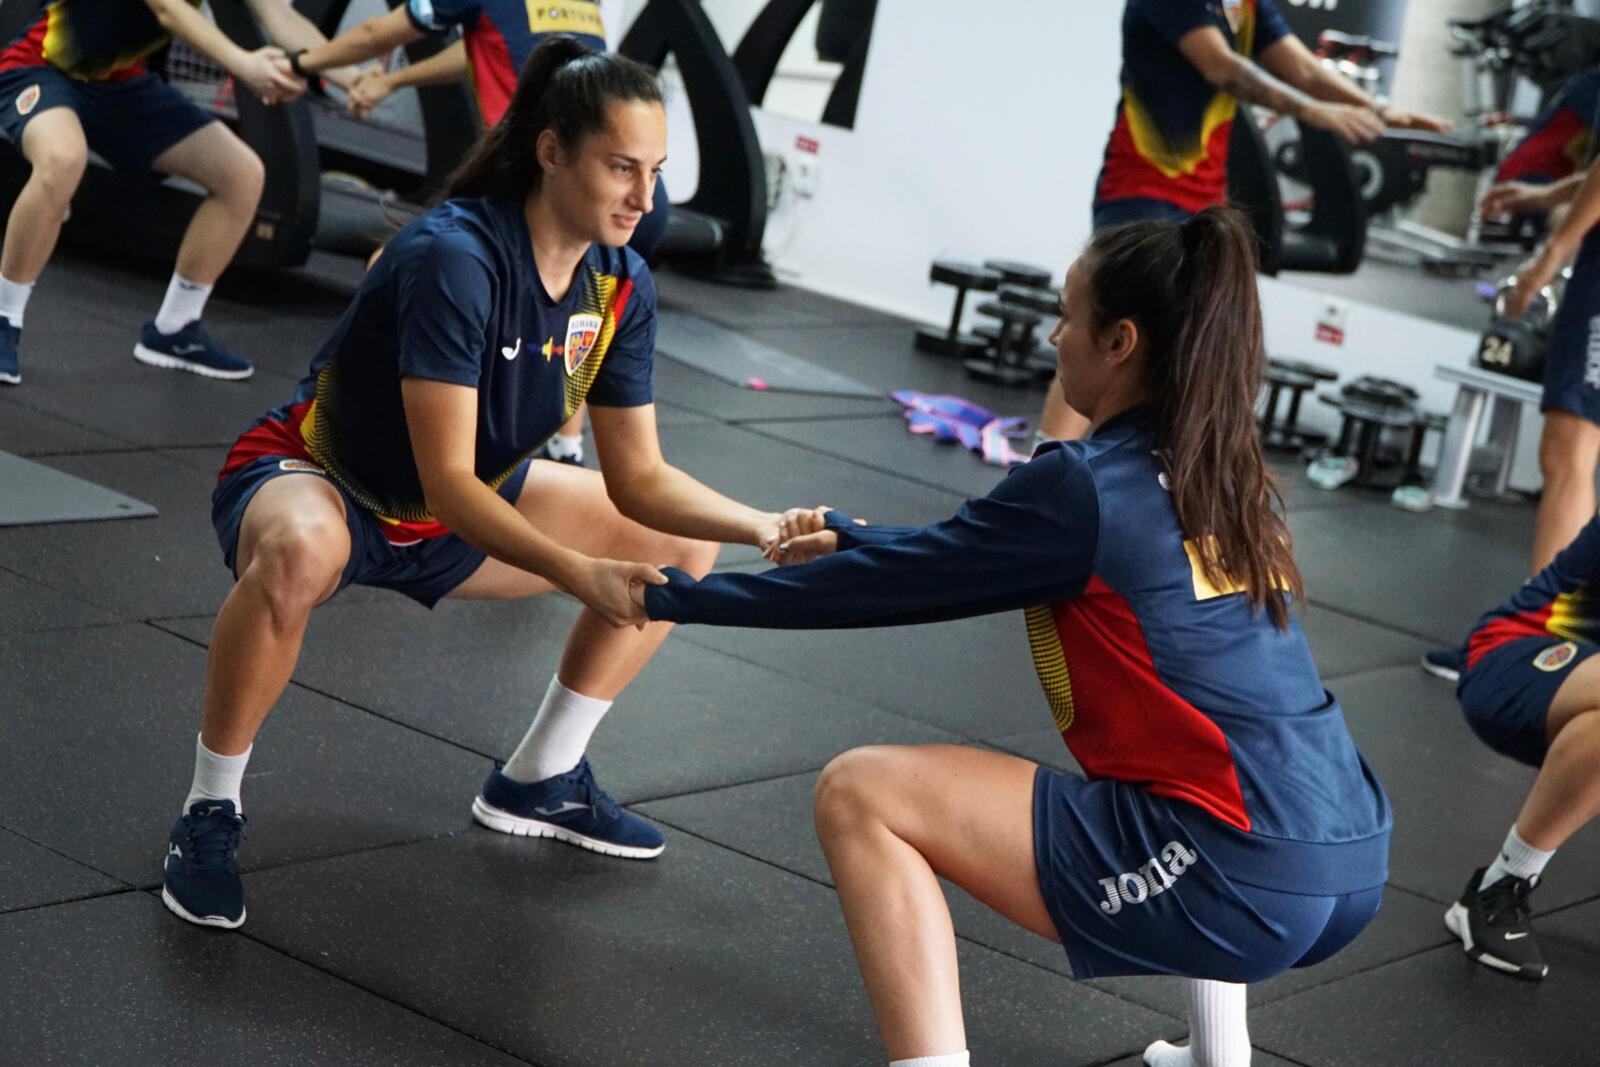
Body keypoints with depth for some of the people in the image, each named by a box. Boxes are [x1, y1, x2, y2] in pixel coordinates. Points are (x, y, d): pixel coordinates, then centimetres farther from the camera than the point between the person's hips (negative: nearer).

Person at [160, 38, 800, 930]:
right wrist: (582, 574, -44)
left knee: (684, 543, 8)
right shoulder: (454, 259, -32)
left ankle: (539, 781, 19)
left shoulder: (621, 285, -9)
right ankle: (210, 813, -21)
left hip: (464, 507, 8)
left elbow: (640, 481, -6)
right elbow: (447, 484, -34)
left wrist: (763, 528, -21)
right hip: (316, 484, -8)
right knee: (301, 553, -44)